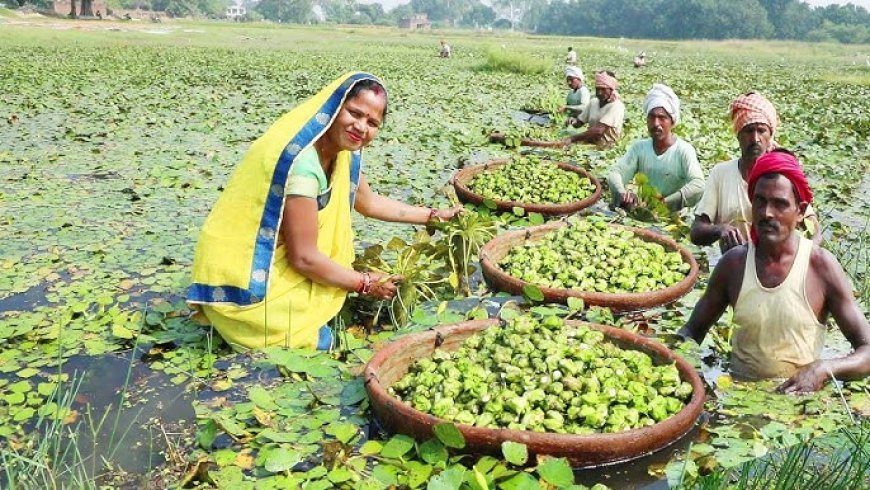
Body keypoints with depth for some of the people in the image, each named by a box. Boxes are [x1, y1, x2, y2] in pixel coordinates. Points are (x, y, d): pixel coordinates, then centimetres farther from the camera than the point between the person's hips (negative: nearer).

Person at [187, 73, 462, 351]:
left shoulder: (340, 150, 0)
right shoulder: (302, 162, -28)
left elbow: (370, 203, 19)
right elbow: (304, 258, -24)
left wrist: (434, 215, 21)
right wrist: (365, 284, -9)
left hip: (274, 264, 9)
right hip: (243, 284, -9)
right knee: (319, 344, -4)